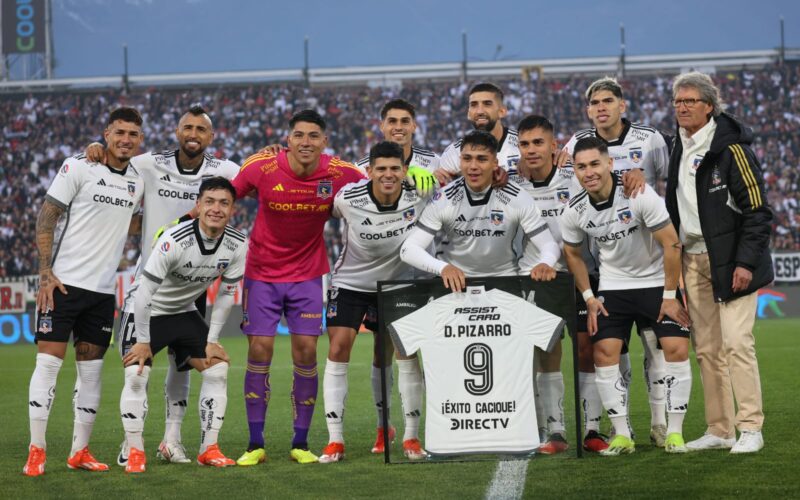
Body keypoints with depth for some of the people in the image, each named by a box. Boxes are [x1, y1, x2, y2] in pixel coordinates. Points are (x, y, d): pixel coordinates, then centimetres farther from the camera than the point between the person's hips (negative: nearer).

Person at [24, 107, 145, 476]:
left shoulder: (138, 180, 10)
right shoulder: (78, 167, -6)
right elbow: (46, 217, -6)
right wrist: (46, 272, -14)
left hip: (103, 290, 5)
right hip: (63, 281, -5)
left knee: (91, 369, 6)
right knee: (49, 361, -6)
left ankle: (80, 451, 14)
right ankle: (36, 451, -3)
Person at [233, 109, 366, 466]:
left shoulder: (340, 174, -14)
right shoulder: (262, 168, -17)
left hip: (308, 274, 1)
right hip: (262, 272, -1)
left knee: (306, 352, -3)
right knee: (259, 351, -4)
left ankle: (301, 443, 10)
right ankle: (255, 444, 5)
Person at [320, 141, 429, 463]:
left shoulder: (418, 197, -19)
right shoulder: (348, 199, -22)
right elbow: (324, 212, 0)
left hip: (397, 283, 1)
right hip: (350, 282, -1)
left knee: (408, 352, -7)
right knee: (338, 348, -10)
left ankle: (411, 437, 4)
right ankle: (335, 440, -4)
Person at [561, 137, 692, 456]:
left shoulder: (639, 195, -22)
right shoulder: (575, 211, -10)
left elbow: (671, 244, -17)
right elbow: (572, 253, 10)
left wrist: (669, 296, -14)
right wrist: (589, 298, 4)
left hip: (657, 282, -3)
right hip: (612, 287, 3)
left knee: (676, 349, -13)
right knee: (604, 353, -9)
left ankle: (675, 432, -1)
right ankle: (622, 435, 0)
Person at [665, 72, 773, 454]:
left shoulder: (730, 147, -10)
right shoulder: (679, 150, 12)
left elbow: (757, 209, -12)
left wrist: (746, 262, -17)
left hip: (730, 259, -7)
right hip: (692, 260, 7)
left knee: (736, 342, -11)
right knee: (706, 349, 6)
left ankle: (750, 428, -5)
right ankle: (719, 430, 11)